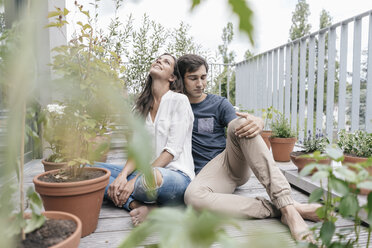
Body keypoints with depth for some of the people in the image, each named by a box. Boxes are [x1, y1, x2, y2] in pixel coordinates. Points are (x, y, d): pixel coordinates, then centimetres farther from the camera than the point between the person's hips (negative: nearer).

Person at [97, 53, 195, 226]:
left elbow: (172, 150, -11)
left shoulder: (179, 100, -3)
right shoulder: (142, 105, 16)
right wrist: (122, 175, -11)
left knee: (154, 176, -42)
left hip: (177, 175, -6)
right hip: (146, 171, 7)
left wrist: (135, 181, -16)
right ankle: (139, 205, -20)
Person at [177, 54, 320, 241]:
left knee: (239, 123, -31)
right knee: (193, 196, -38)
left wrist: (257, 123, -29)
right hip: (207, 172, -1)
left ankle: (288, 207, -38)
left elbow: (237, 128, -7)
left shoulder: (219, 104, 10)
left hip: (234, 161, 2)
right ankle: (276, 209, -30)